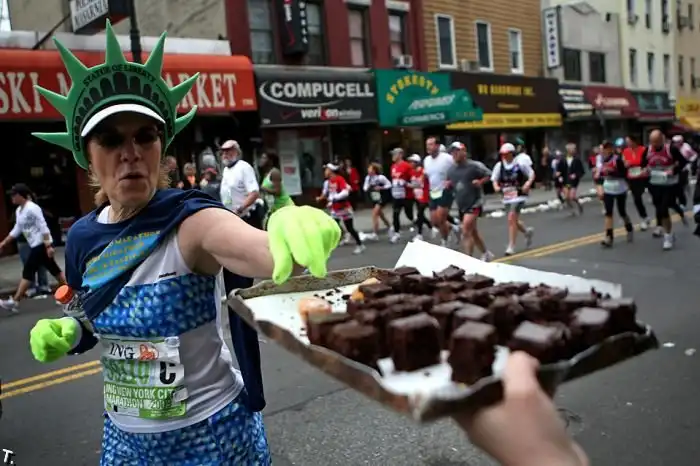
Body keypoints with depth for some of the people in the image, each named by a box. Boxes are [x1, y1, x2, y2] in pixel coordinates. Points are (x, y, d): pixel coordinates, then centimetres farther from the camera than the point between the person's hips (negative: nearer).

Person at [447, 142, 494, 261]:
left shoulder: (474, 165, -10)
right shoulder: (451, 170, 7)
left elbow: (489, 175, -4)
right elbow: (449, 183, 20)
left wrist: (480, 182, -19)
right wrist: (448, 184, -2)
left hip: (474, 203, -7)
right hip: (461, 205, 7)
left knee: (466, 232, -17)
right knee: (473, 232, 17)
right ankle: (486, 254, 35)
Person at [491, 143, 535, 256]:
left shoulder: (520, 164, -8)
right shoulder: (499, 165, -1)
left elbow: (532, 174, 3)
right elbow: (494, 179, 6)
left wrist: (528, 183, -15)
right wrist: (496, 187, -15)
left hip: (519, 195, -5)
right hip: (507, 196, 5)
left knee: (512, 219, -13)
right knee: (513, 221, 14)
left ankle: (511, 246, -4)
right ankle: (527, 231, 46)